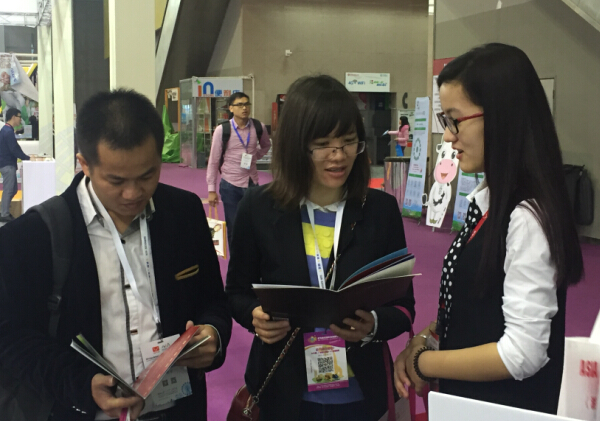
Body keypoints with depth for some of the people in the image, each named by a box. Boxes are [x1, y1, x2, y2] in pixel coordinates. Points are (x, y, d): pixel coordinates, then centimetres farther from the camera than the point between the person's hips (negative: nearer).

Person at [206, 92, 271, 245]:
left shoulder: (259, 127, -2)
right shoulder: (222, 130, -10)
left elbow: (266, 145, 21)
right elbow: (213, 160, -5)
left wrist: (254, 156, 3)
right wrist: (211, 189, -6)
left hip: (252, 183, 2)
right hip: (230, 185, -2)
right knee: (233, 228, 6)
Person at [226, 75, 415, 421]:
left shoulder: (382, 209, -5)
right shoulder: (258, 208, -7)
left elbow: (404, 305, -1)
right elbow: (237, 292, 4)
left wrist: (374, 326, -22)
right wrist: (256, 317, -17)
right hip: (284, 391, 0)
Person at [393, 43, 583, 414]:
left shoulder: (527, 217, -24)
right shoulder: (485, 199, 2)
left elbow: (522, 354, -25)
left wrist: (422, 363, -15)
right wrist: (424, 339, -3)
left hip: (507, 405, -8)